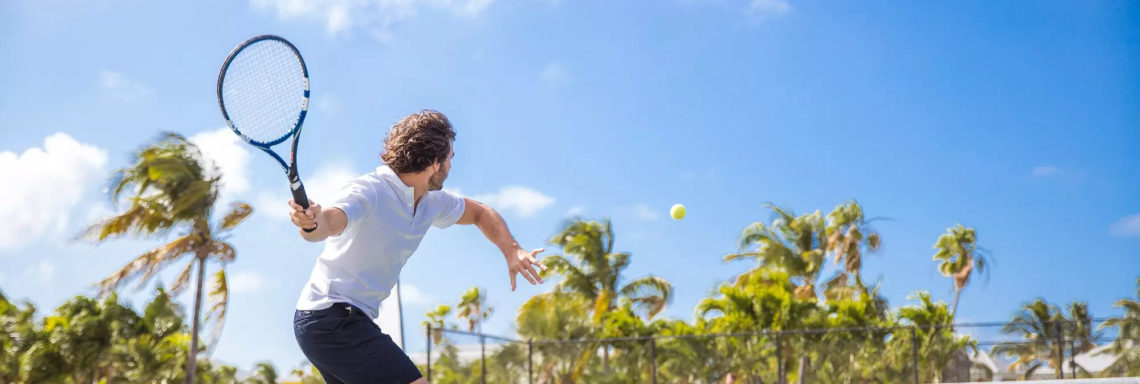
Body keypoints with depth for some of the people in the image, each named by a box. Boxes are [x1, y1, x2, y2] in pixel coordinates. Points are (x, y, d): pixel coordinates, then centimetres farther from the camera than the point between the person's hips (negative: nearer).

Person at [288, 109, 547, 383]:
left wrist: (512, 251, 5)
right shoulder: (367, 193, -20)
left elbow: (479, 213, 22)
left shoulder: (431, 202, 7)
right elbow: (326, 223, -38)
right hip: (331, 317, -10)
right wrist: (311, 221, -63)